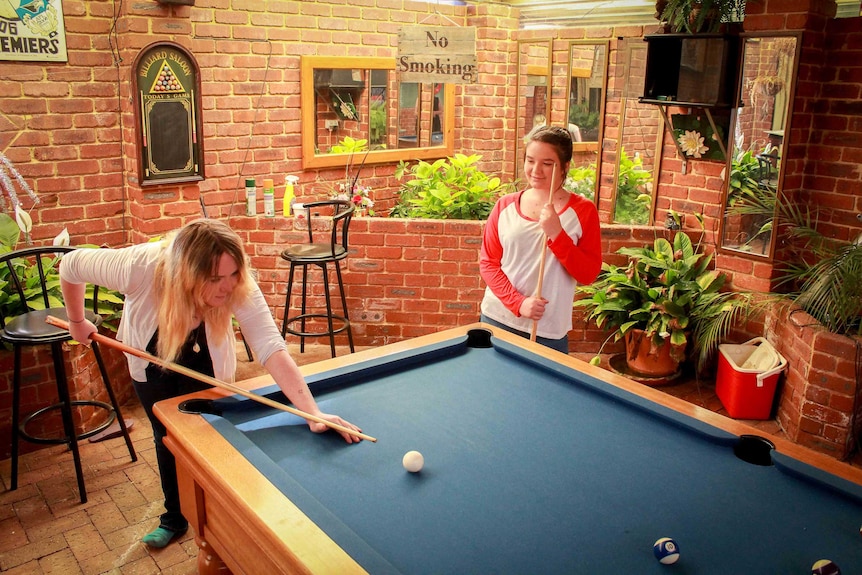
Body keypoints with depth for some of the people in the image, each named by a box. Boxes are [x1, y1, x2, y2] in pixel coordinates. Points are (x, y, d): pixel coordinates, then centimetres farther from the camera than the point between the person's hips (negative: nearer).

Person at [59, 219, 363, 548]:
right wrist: (77, 322, -10)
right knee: (166, 438, 14)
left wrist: (312, 412, -60)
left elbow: (271, 348, -49)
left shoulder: (240, 287, -41)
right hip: (150, 358, 1)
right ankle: (174, 519, 38)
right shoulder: (138, 268, -42)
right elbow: (70, 266, -23)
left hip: (204, 363, 0)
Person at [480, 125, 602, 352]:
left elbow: (589, 274, -7)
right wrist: (518, 302, -11)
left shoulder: (583, 211, -4)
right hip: (497, 319, 2)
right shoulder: (505, 205, 2)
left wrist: (557, 234, -20)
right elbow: (487, 263, 2)